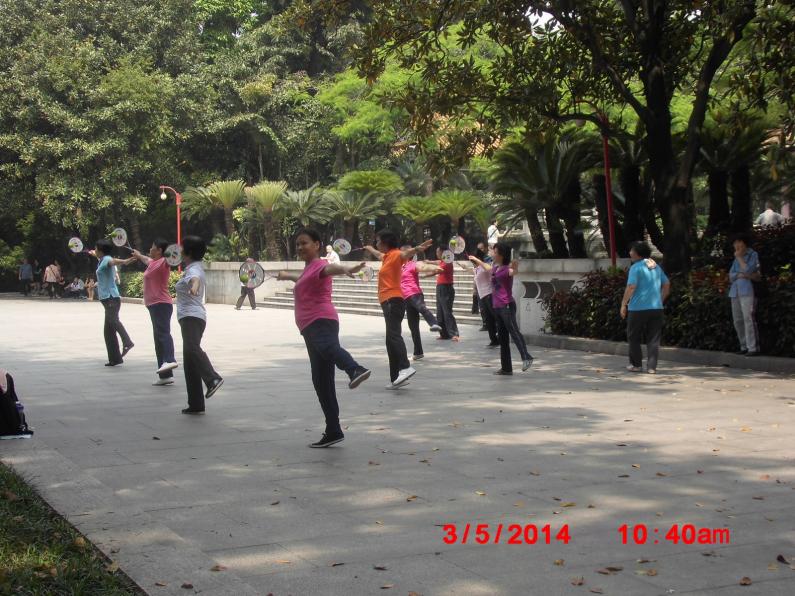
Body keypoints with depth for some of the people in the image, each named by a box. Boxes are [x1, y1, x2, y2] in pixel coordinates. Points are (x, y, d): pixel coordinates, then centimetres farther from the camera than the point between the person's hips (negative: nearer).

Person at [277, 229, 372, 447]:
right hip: (310, 328, 9)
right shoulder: (308, 269, 30)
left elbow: (331, 267, -26)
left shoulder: (319, 265, 1)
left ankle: (356, 370, -72)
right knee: (320, 381, 5)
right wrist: (286, 275, 79)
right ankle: (333, 431, 6)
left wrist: (346, 269, -50)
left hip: (321, 322, -9)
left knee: (327, 347, -42)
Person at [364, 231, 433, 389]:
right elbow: (378, 254, 46)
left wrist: (416, 249, -51)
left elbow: (406, 254, -29)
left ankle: (405, 368, -41)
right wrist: (369, 249, 66)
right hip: (388, 302, 10)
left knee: (393, 335, -26)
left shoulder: (395, 254, -6)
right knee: (391, 338, 6)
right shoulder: (386, 256, 21)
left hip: (393, 301, -10)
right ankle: (395, 379, 6)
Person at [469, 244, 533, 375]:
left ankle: (526, 357, -32)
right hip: (497, 307, 9)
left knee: (514, 331, -23)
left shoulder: (506, 268, -10)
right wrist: (476, 260, 50)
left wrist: (514, 268, -55)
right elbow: (488, 267, 37)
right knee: (502, 338, 9)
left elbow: (512, 272, -33)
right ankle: (506, 368, 13)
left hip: (507, 306, -9)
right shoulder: (495, 267, 13)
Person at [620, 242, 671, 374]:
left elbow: (631, 287, -17)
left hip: (638, 308, -5)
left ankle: (636, 364, 13)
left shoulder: (636, 267, -10)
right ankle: (651, 367, 3)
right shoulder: (656, 267, 12)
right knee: (653, 339, 6)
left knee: (634, 338, 10)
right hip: (656, 308, 5)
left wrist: (624, 304, -10)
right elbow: (667, 285, 16)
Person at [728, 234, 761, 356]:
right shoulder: (736, 258, 20)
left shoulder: (753, 255, 3)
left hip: (747, 291, -6)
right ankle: (744, 347, 10)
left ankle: (753, 348, -17)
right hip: (735, 291, 6)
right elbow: (731, 276, 12)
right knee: (738, 321, 4)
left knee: (748, 319, -14)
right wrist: (743, 275, -6)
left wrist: (739, 258, -3)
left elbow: (748, 270, -11)